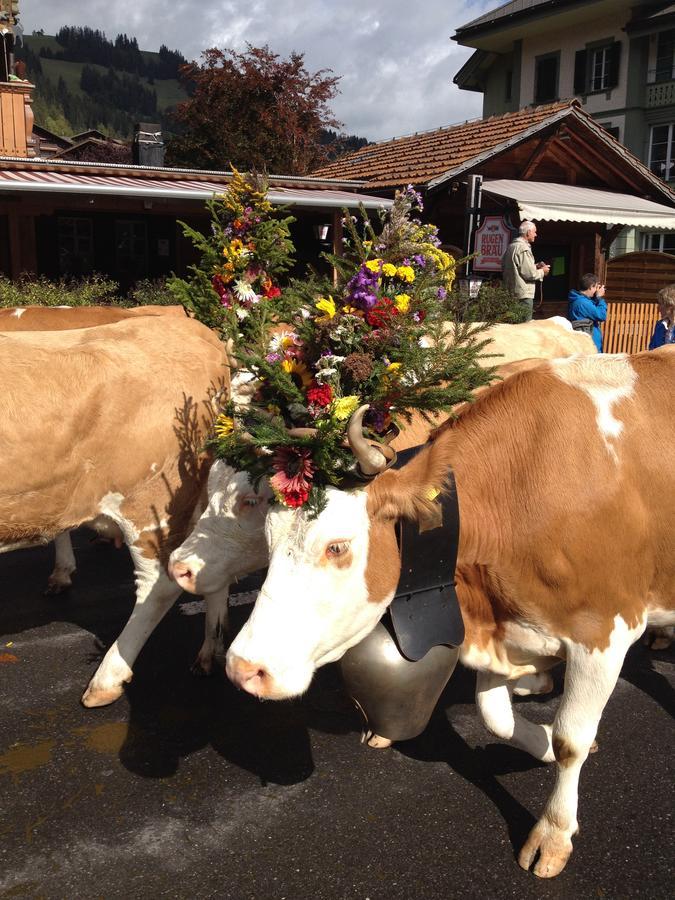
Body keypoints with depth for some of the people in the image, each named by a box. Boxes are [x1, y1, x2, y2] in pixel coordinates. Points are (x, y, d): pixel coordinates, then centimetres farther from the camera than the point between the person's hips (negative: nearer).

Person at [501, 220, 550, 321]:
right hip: (523, 294, -10)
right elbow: (529, 274, -19)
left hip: (511, 293, 10)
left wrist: (534, 266, 17)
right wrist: (542, 272, 0)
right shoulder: (524, 248, -15)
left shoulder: (511, 246, 13)